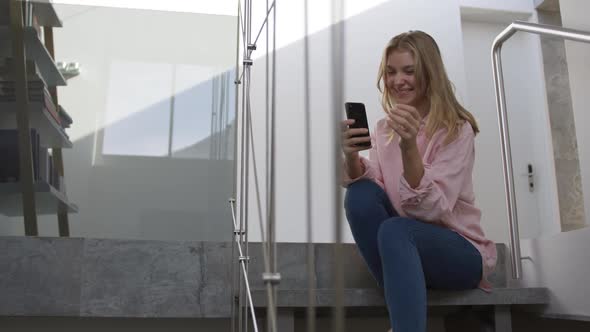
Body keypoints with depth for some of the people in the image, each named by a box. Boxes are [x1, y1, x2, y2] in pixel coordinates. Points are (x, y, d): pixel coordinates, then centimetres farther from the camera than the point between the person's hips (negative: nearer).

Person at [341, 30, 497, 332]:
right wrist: (352, 157, -30)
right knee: (360, 194, -23)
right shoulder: (383, 129, 4)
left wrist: (409, 148, -37)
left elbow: (432, 209, -23)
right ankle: (400, 304, -16)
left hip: (460, 250, -5)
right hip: (403, 249, 5)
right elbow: (366, 190, -10)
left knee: (394, 230, -35)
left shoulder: (457, 129, -11)